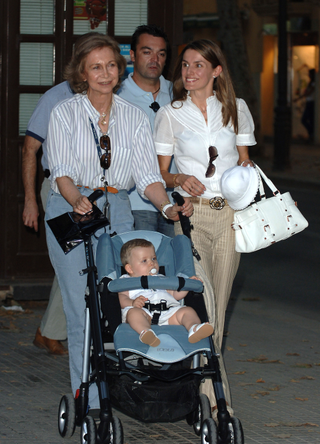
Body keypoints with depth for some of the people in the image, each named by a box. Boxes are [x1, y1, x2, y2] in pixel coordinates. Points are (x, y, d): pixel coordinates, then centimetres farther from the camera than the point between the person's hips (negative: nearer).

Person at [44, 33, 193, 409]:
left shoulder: (134, 117, 7)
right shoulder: (64, 113, -1)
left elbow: (147, 174, 2)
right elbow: (61, 171, -9)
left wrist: (167, 207, -17)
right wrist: (76, 200, -29)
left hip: (117, 212, 3)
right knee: (82, 309, -8)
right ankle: (89, 402, -2)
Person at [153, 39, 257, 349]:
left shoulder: (236, 109, 8)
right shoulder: (170, 114, 3)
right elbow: (160, 173, 8)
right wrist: (180, 180, -14)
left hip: (229, 214, 2)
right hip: (192, 214, -2)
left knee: (219, 301, 6)